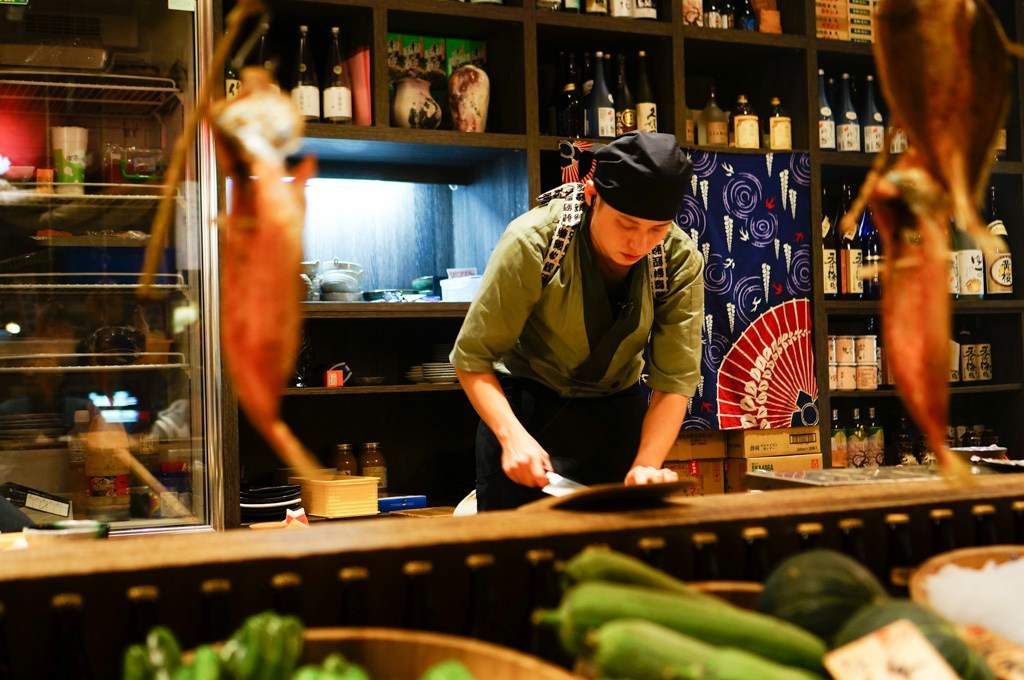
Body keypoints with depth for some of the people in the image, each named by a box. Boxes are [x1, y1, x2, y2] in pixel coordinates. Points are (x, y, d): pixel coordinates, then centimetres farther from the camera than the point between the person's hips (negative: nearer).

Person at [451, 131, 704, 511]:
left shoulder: (682, 262, -18)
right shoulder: (533, 243, -26)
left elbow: (675, 379, -14)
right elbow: (471, 358, -20)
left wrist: (647, 466, -28)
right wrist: (512, 435, -35)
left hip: (619, 409, 3)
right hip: (527, 408, -3)